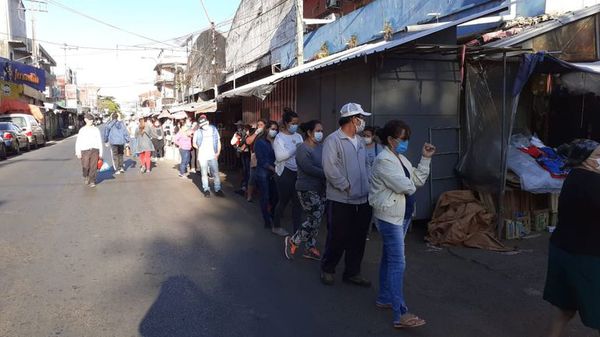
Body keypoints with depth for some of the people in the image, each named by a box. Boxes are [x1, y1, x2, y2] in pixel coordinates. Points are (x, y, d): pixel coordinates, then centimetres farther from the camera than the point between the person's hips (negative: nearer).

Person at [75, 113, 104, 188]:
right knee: (85, 167, -3)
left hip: (95, 150, 1)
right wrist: (78, 152, -4)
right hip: (85, 150, -1)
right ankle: (86, 176, 26)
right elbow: (78, 142, 5)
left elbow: (99, 141, 11)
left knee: (93, 167, -4)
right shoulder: (82, 130, 7)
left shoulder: (96, 130, 9)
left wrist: (100, 153, 8)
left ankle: (92, 182, 5)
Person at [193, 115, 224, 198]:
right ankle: (206, 190, 16)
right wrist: (200, 149, -1)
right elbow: (194, 144, 10)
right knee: (204, 174, 6)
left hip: (213, 156, 0)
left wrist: (218, 153, -1)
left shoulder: (214, 129, 2)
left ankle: (218, 189, 8)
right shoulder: (197, 132, -1)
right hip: (202, 157, 0)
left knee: (216, 173, 0)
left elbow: (218, 142, 6)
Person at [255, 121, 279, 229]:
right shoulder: (260, 142, -4)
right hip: (263, 173, -4)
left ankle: (271, 216, 25)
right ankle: (267, 222, 11)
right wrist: (274, 169, -17)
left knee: (275, 196, 3)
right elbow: (262, 160, -11)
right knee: (265, 198, 2)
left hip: (274, 173, 4)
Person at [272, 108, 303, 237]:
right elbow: (279, 157, -18)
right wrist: (295, 148, -18)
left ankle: (297, 230, 8)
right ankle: (276, 227, 30)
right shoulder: (279, 137, -5)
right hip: (284, 173, -4)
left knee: (297, 202, 1)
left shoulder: (298, 136, 8)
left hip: (297, 172, 4)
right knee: (283, 201, 9)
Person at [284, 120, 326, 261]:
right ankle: (293, 241, 10)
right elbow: (309, 168, -23)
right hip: (307, 189, -7)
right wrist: (326, 174, -22)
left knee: (316, 220, 10)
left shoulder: (321, 147, 9)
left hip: (320, 188, 7)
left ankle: (310, 248, 22)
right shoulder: (303, 149, -12)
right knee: (314, 219, -8)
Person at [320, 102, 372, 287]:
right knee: (337, 237, 4)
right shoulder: (333, 140, -11)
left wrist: (368, 185, 6)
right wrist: (347, 187, -16)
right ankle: (327, 269, 26)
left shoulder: (360, 141, 14)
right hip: (340, 200, -7)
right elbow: (329, 168, -19)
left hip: (362, 200, 7)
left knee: (358, 239, 13)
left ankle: (352, 272, 28)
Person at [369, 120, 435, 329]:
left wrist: (426, 158, 5)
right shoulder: (384, 160, -18)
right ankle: (400, 315, -7)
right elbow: (405, 186, -24)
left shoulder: (401, 158, 13)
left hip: (402, 215, 10)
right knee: (398, 263, -10)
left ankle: (384, 298, 30)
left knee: (389, 258, 17)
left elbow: (418, 180, 10)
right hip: (389, 216, -10)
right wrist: (410, 185, -2)